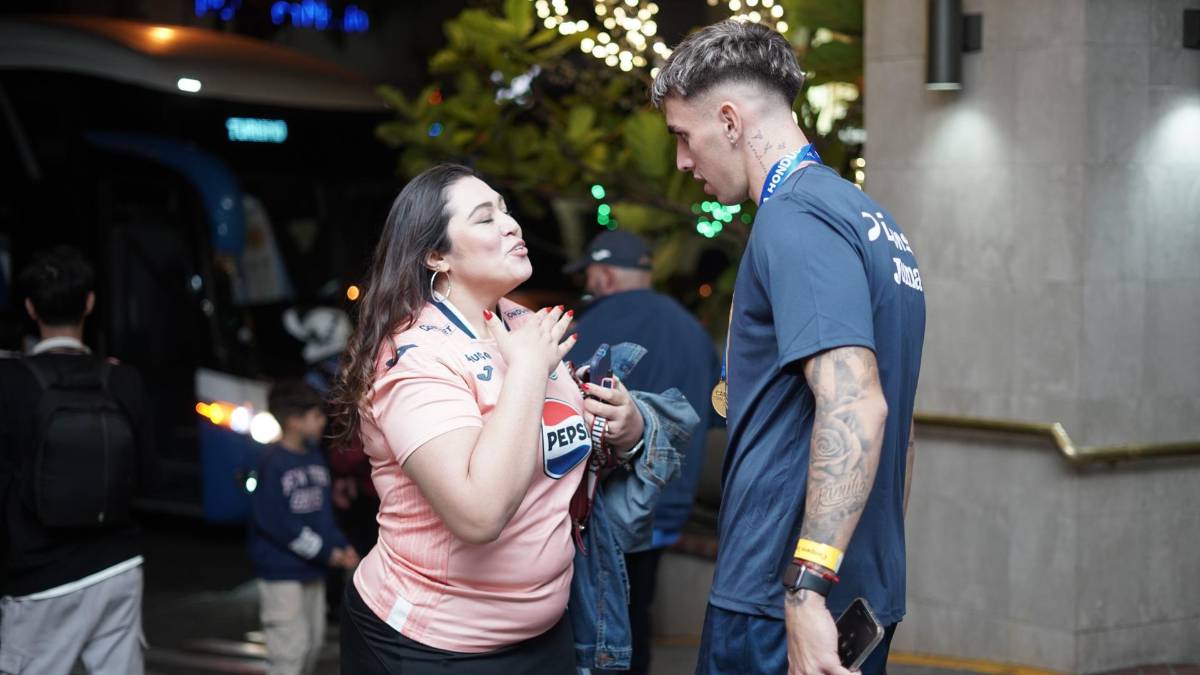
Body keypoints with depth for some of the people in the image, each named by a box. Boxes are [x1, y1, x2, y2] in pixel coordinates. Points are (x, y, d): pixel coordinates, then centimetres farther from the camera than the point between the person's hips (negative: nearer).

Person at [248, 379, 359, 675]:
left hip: (313, 570, 8)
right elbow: (275, 521, -20)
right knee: (290, 646, -8)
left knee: (313, 642, 15)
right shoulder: (272, 462, -16)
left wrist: (341, 546, -4)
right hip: (281, 571, -8)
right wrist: (325, 552, -17)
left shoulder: (314, 455, 7)